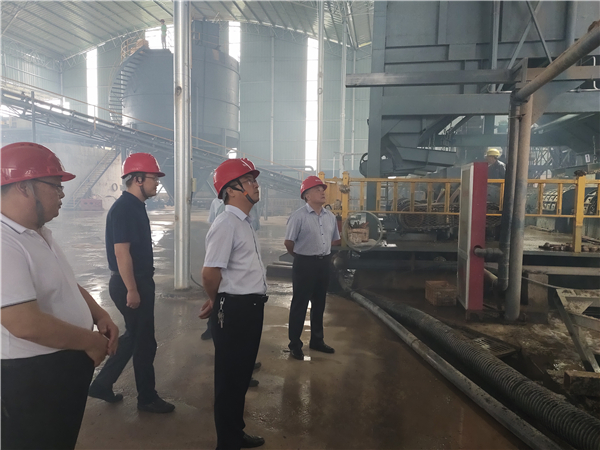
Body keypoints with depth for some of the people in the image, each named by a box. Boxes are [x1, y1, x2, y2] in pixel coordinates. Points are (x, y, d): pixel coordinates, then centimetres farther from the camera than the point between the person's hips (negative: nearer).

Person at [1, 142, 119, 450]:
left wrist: (99, 315, 1)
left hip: (65, 366, 9)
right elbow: (27, 325, -31)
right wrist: (91, 341, -18)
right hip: (28, 378, -9)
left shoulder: (40, 233, 7)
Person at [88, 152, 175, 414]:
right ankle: (147, 398, 20)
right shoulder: (124, 208, -19)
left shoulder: (136, 206, 11)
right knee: (144, 342, 3)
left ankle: (102, 384, 32)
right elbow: (121, 252, -23)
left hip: (139, 282, 10)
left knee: (133, 337, 20)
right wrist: (132, 290, -22)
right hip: (130, 284, -10)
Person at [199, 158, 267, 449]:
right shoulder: (226, 224, -20)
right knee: (229, 377, 8)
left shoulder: (244, 223, 13)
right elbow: (210, 273, -25)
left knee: (242, 374, 23)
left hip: (250, 308, 10)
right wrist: (217, 303, -5)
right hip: (234, 311, -10)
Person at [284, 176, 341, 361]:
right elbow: (288, 242, -11)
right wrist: (301, 255, 5)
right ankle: (295, 345, 18)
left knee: (319, 304, 17)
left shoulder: (330, 216, 7)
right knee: (299, 305, 4)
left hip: (324, 263, 7)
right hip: (305, 264, -6)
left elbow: (336, 239, 20)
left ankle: (317, 340, 33)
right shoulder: (298, 216, -14)